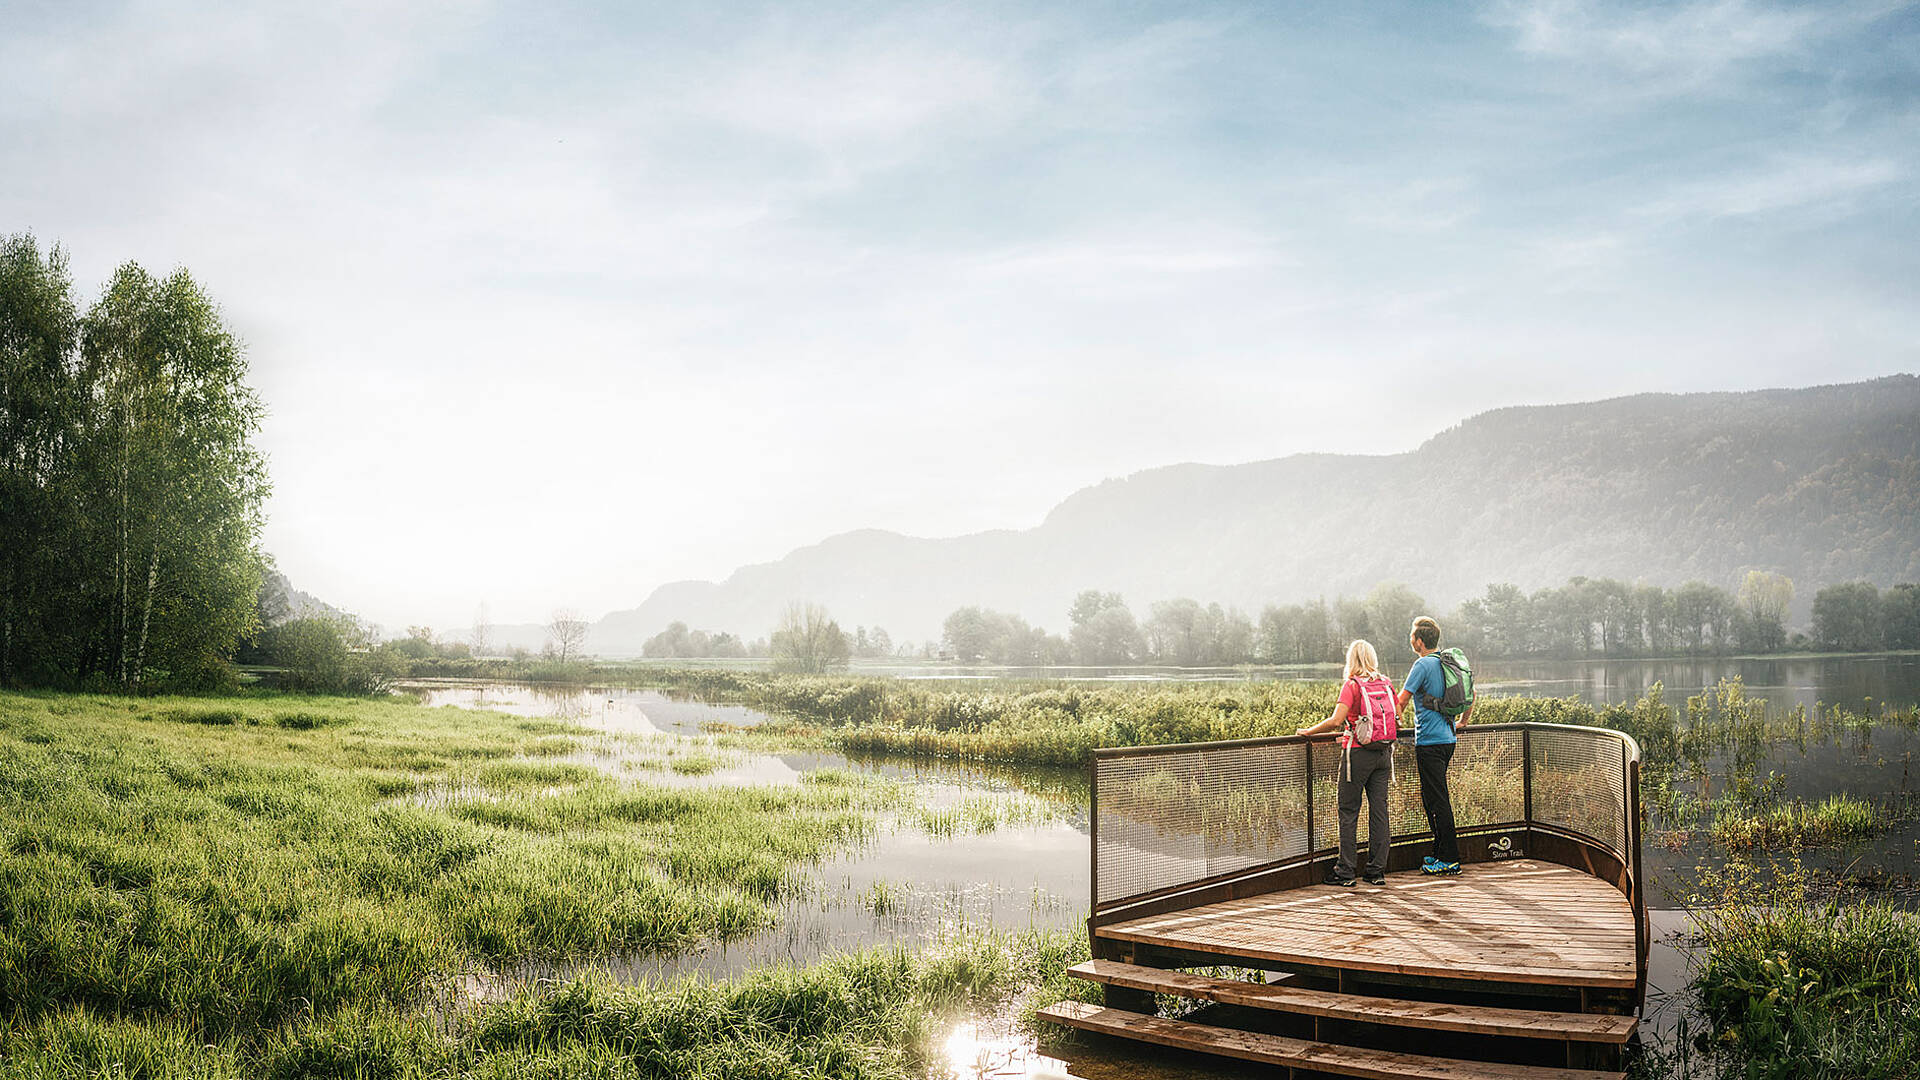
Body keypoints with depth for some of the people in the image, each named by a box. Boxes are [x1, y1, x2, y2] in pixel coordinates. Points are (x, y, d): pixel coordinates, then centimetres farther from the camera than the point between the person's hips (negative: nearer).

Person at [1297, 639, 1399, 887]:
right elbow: (1397, 719, 13)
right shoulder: (1386, 684, 7)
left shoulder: (1352, 685, -10)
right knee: (1379, 810, 9)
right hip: (1384, 753, 6)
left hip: (1358, 754, -5)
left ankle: (1345, 873, 3)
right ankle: (1377, 871, 12)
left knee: (1349, 813, 2)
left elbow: (1335, 721, -18)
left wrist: (1308, 731, -7)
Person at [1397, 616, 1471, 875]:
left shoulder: (1423, 665, -13)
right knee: (1431, 796, 16)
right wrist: (1462, 722, 31)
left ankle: (1450, 859, -3)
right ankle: (1440, 852, 20)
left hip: (1429, 742, -9)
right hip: (1447, 738, 9)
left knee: (1437, 800, -5)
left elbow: (1401, 702, -11)